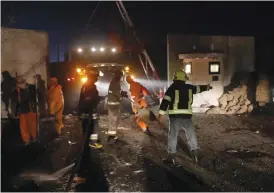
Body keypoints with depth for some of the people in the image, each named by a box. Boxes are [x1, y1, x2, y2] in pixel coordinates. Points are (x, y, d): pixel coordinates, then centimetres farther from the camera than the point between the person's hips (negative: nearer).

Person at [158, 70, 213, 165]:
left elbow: (165, 101, -10)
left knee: (172, 136, 2)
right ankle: (195, 154, 20)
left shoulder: (172, 88, -3)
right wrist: (207, 87, 50)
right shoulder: (189, 87, 10)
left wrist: (161, 114, -9)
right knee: (191, 134, 16)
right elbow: (198, 88, 29)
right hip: (187, 115, 3)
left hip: (175, 116, -3)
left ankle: (171, 157, 2)